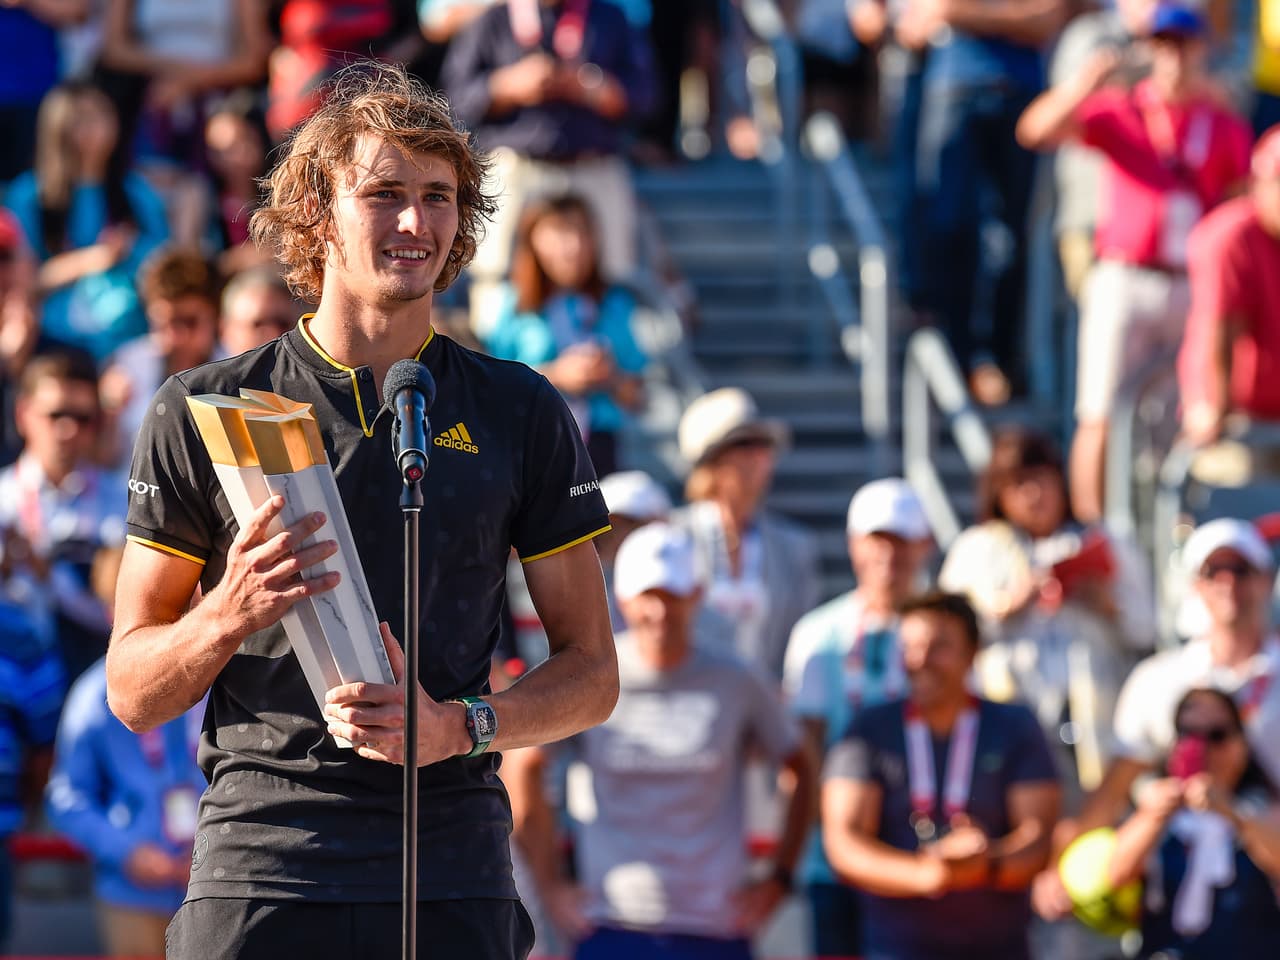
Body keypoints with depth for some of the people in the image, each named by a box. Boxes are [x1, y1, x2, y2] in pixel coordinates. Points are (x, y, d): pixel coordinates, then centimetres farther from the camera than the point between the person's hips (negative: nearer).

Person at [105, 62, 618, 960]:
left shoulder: (520, 413, 10)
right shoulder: (204, 413, 6)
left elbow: (592, 673, 11)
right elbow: (133, 692, 7)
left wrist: (456, 726, -8)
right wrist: (230, 615, -13)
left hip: (453, 875, 1)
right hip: (259, 867, -1)